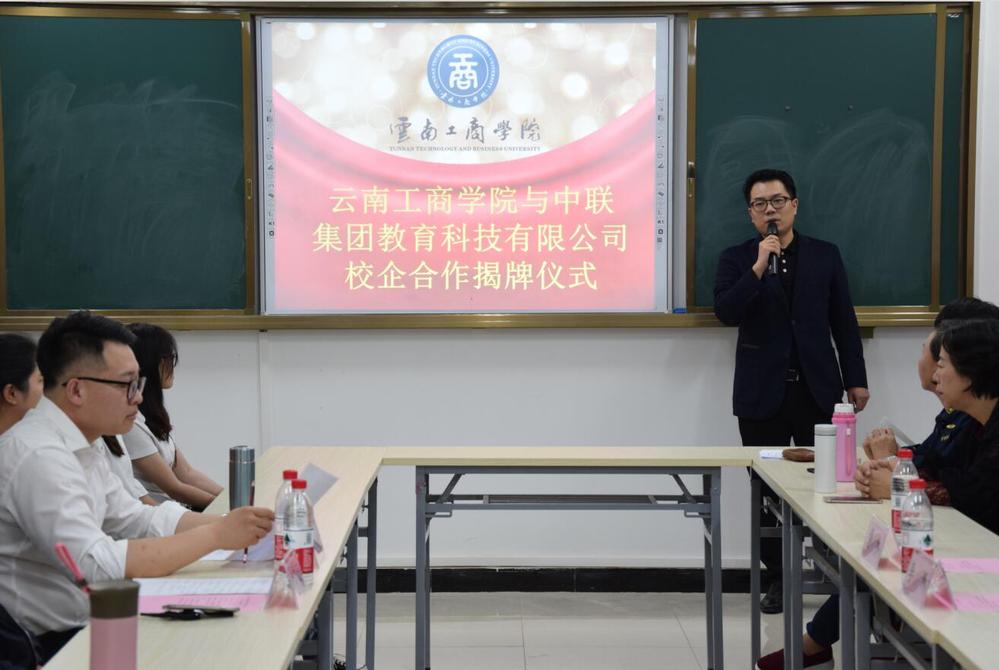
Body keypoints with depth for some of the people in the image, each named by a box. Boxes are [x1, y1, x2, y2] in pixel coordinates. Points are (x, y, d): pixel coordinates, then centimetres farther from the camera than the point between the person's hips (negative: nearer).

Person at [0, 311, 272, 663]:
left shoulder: (76, 447, 10)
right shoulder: (39, 456, -22)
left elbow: (139, 520, 11)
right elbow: (96, 564, -28)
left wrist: (233, 524, -3)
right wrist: (216, 535, -24)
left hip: (82, 626, 9)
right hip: (49, 649, -9)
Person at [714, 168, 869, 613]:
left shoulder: (825, 255, 8)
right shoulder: (736, 260, 4)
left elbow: (844, 322, 10)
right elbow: (726, 312, -11)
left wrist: (856, 379, 7)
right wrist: (758, 268, -19)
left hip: (818, 390, 0)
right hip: (763, 394, 0)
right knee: (766, 490, 4)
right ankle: (777, 579, 14)